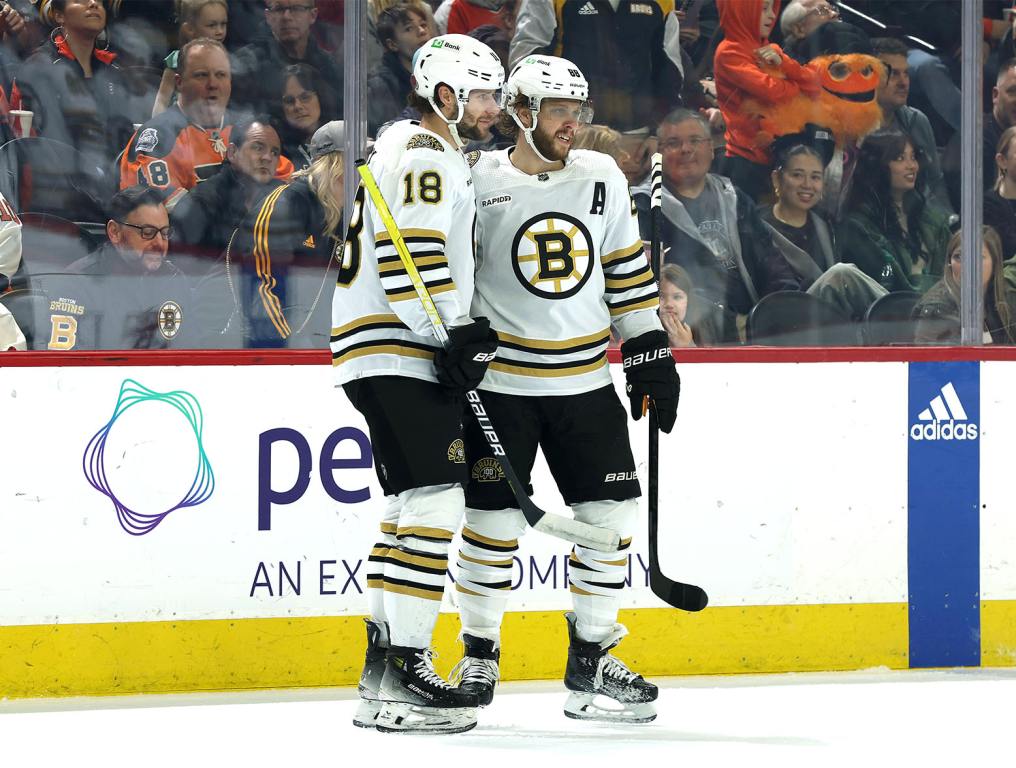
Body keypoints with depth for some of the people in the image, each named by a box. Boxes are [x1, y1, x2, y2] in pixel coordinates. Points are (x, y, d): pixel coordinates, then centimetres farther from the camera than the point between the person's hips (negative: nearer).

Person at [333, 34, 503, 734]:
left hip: (384, 355, 11)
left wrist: (465, 336, 22)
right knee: (435, 501, -15)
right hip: (398, 358, -11)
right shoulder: (426, 156, -11)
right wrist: (453, 336, -21)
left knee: (413, 508, 14)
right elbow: (411, 257, -22)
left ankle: (383, 674, 16)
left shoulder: (427, 156, 24)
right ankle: (404, 675, -19)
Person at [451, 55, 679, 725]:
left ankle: (589, 659, 10)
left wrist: (651, 352, 7)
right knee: (496, 517, -3)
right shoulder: (479, 183, -6)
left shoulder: (603, 179, 5)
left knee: (611, 512, -1)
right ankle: (479, 652, 14)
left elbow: (628, 270, 11)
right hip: (499, 384, -4)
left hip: (585, 381, 4)